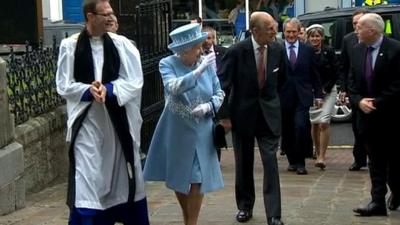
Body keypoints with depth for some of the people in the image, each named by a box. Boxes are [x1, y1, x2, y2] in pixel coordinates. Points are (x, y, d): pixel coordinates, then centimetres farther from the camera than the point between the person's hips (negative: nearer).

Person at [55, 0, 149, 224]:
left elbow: (135, 81, -3)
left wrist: (108, 90, -18)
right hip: (86, 121, -2)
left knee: (123, 176, 14)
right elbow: (64, 85, -1)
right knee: (86, 178, -5)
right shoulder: (70, 45, -2)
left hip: (118, 119, 2)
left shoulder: (122, 44, 0)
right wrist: (88, 91, -19)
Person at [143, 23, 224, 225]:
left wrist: (207, 106, -20)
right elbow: (173, 87, -31)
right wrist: (198, 71, -36)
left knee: (198, 180, 1)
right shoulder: (167, 64, -13)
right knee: (178, 179, 13)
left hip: (201, 131, 1)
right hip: (177, 131, -1)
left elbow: (219, 94, -1)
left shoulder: (207, 63, -7)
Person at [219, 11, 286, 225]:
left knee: (270, 163, -6)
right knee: (244, 164, 12)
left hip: (268, 114, 2)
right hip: (243, 113, -1)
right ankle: (245, 206, 29)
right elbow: (222, 83, -16)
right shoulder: (236, 51, -15)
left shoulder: (276, 49, -4)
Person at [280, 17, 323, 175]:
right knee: (287, 131, 7)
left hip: (302, 97, 0)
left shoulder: (308, 50, 7)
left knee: (301, 127, -14)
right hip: (284, 96, 0)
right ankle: (292, 160, 24)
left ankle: (300, 162, -2)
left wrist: (318, 95, 6)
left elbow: (315, 75, 10)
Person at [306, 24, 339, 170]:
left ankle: (322, 157, -9)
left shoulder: (329, 51, -3)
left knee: (324, 123, -11)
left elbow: (335, 73, -2)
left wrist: (325, 89, -9)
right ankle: (317, 154, 22)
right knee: (314, 124, 7)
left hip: (327, 91, -2)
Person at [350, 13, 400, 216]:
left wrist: (377, 103, -17)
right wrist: (359, 101, -9)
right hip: (367, 115, 5)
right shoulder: (357, 50, 6)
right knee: (375, 161, 5)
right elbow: (352, 82, 9)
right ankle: (378, 202, 6)